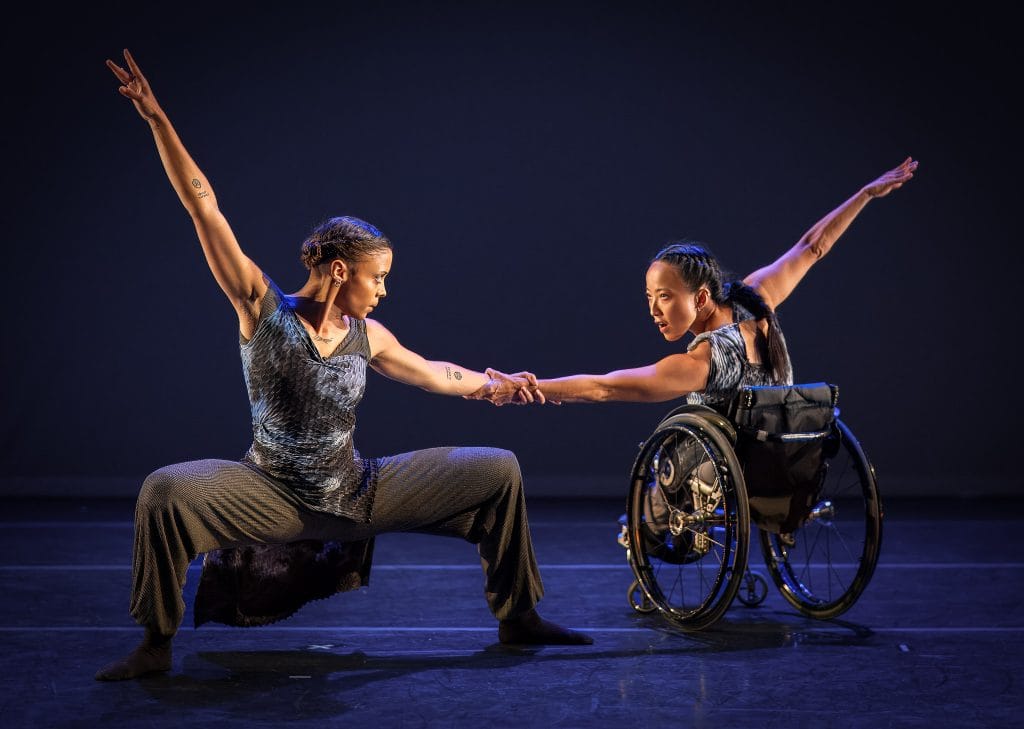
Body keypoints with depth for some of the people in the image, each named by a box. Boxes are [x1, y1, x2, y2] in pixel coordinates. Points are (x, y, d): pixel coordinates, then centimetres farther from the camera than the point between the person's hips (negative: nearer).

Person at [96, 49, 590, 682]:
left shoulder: (368, 337, 2)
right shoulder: (264, 310, -10)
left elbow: (434, 374, 24)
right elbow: (204, 207, -15)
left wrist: (493, 384, 22)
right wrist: (157, 119, -19)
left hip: (360, 494, 4)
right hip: (275, 498, -4)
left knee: (498, 470, -1)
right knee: (166, 491, -33)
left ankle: (518, 618, 13)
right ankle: (157, 645, -15)